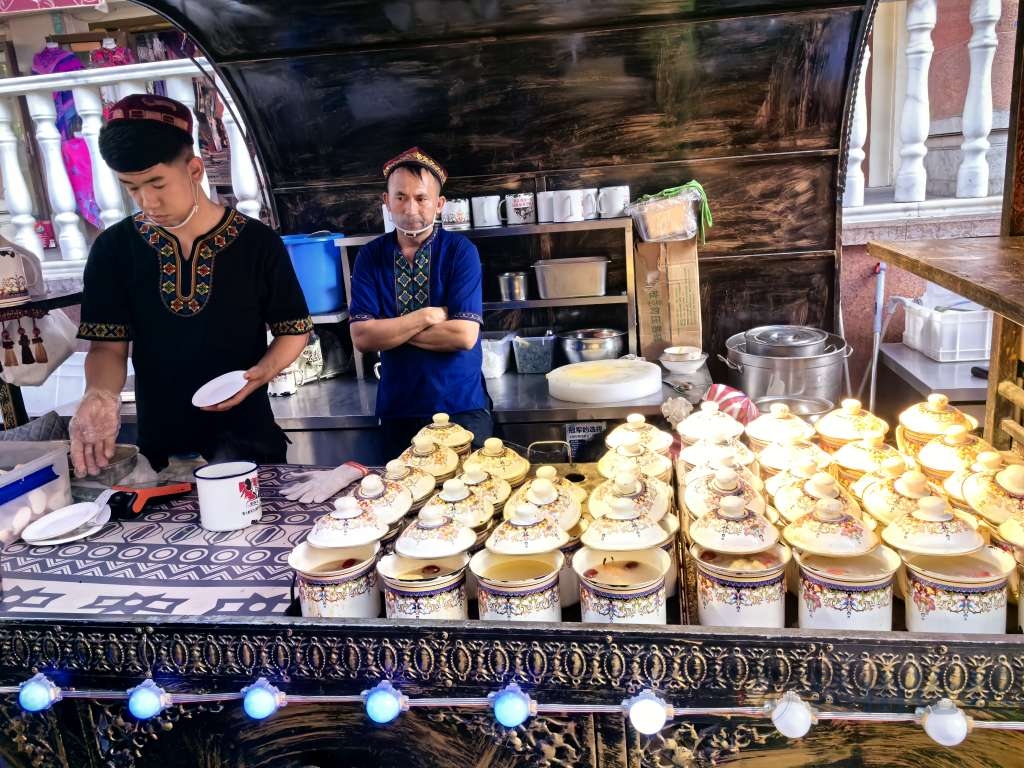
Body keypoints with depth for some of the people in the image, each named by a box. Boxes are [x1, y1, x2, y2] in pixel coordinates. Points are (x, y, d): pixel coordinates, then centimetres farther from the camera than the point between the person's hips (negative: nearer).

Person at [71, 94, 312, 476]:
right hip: (158, 443, 2)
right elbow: (108, 345, -2)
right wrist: (100, 395, -23)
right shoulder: (113, 249, -3)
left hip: (246, 436, -2)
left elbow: (294, 330, -2)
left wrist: (262, 372, -21)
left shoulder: (257, 243, -9)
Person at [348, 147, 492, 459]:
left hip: (461, 406, -2)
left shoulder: (460, 251, -8)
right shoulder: (370, 257, -1)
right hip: (397, 410, 3)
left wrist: (389, 329, -11)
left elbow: (464, 335, -17)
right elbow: (361, 337, -10)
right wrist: (428, 316, -16)